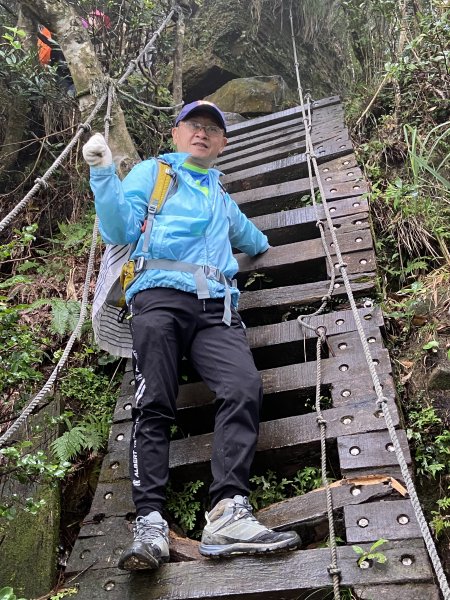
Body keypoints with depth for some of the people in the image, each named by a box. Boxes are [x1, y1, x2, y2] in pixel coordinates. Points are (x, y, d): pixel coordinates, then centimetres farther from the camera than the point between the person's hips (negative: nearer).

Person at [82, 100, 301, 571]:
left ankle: (228, 514, -31)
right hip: (160, 296, -3)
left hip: (215, 306, 3)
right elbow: (119, 232, 6)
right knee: (154, 407, -17)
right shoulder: (151, 172, 21)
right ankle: (149, 523, -20)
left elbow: (246, 235, 56)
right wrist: (103, 174, -5)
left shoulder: (222, 198, 36)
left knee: (244, 389, -24)